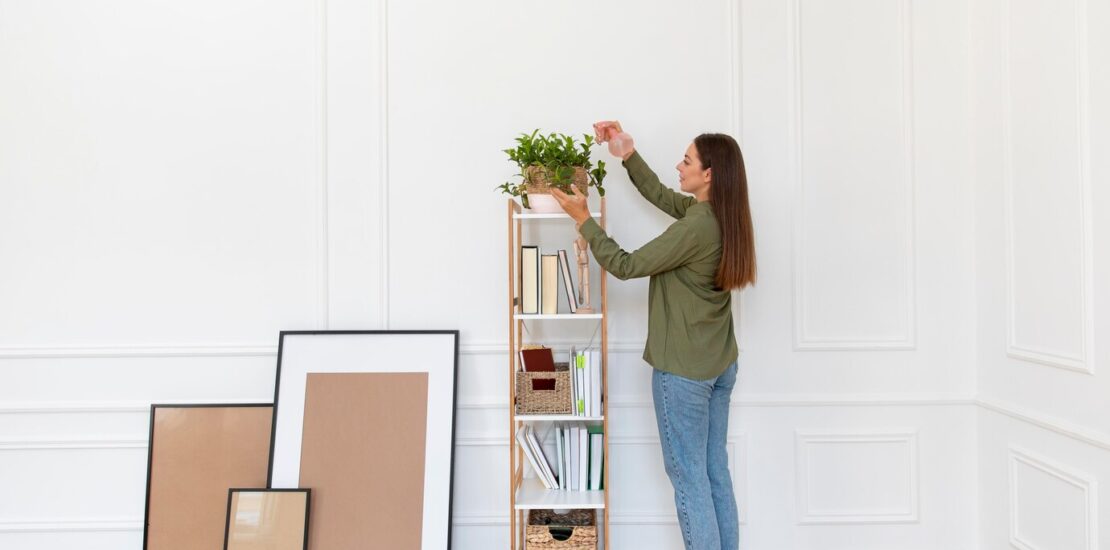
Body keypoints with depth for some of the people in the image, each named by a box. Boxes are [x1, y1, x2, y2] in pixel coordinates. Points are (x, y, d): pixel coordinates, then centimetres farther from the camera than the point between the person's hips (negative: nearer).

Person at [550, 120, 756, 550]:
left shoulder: (696, 226, -23)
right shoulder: (721, 217, 4)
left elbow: (626, 266, -17)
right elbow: (660, 195, 17)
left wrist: (583, 219, -9)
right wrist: (626, 152, 12)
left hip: (683, 369, -9)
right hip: (720, 365, 9)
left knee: (688, 475, 3)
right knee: (716, 472, 16)